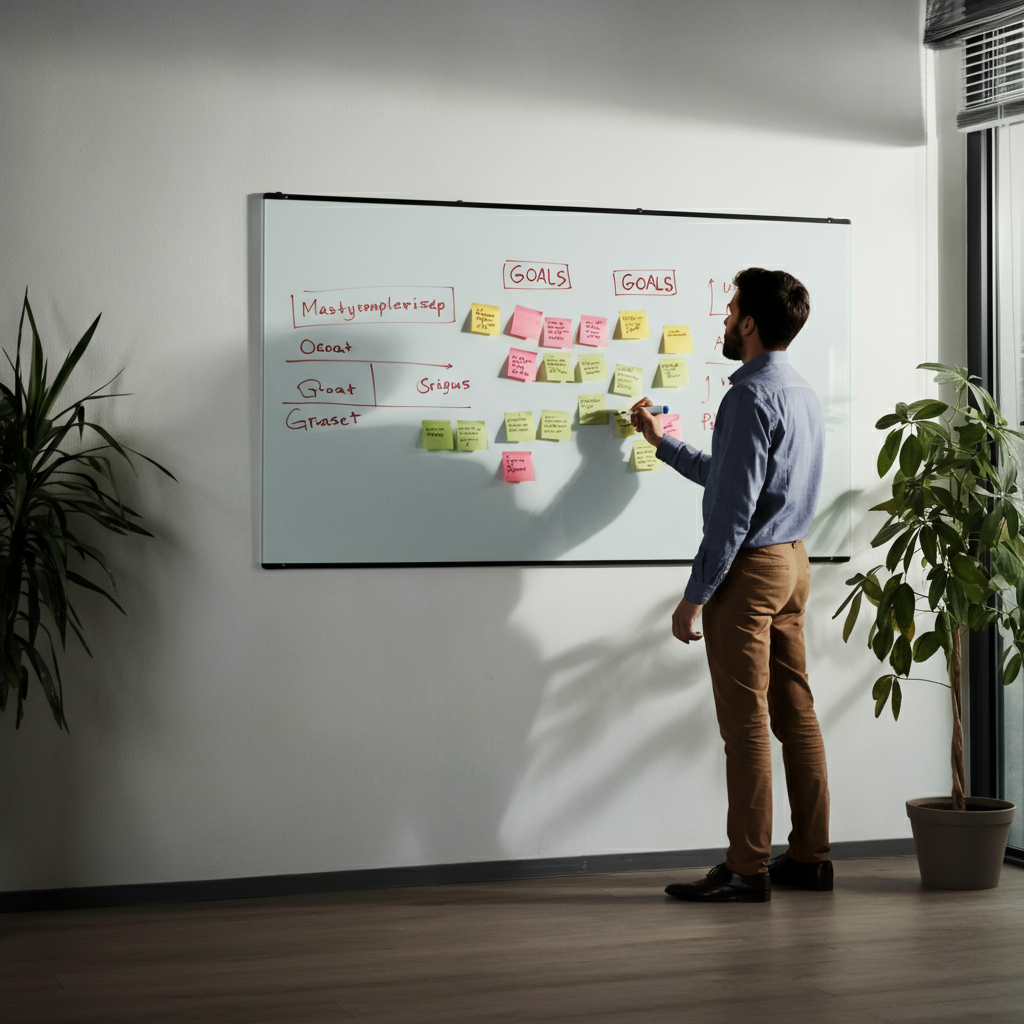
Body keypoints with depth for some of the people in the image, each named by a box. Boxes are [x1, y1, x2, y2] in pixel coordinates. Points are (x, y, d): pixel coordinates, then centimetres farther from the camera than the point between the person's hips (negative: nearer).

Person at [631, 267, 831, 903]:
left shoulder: (751, 396, -16)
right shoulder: (802, 393, 15)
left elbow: (733, 508, -20)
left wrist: (695, 595, -16)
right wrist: (662, 442, 34)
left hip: (750, 567, -10)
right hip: (794, 562, 10)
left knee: (746, 721, -5)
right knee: (796, 712, 11)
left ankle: (747, 869, -1)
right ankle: (810, 856, 17)